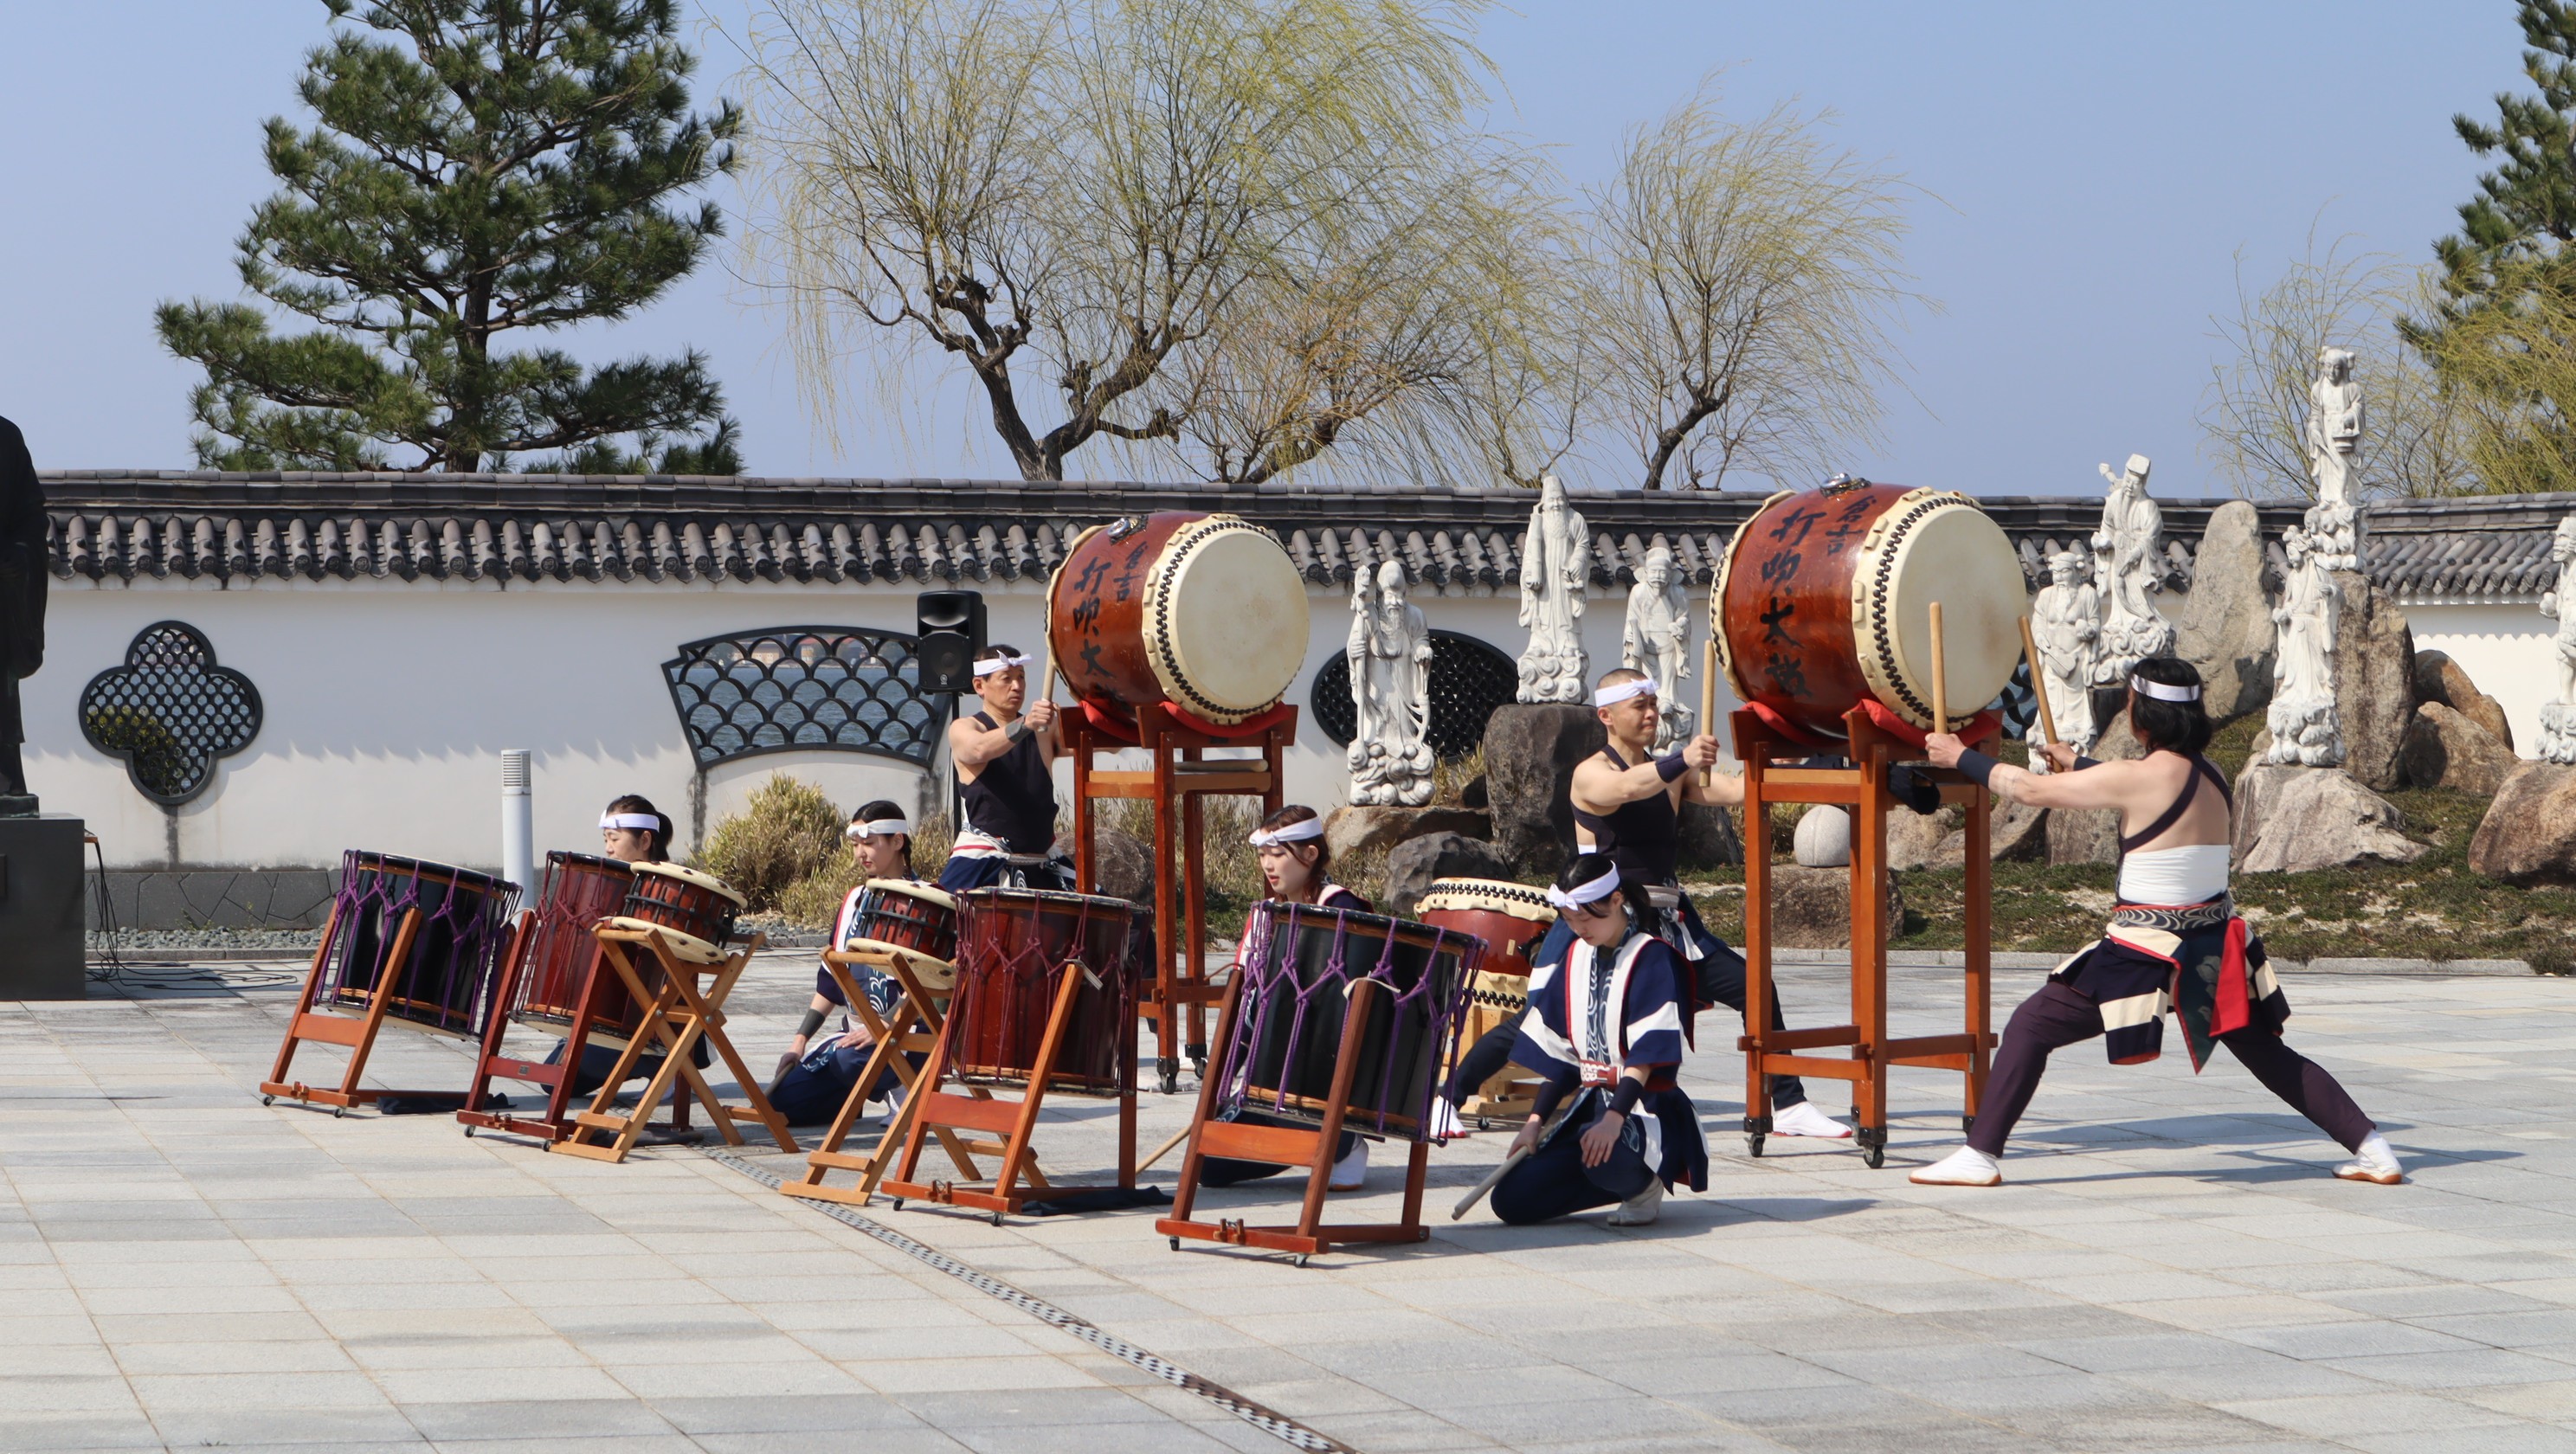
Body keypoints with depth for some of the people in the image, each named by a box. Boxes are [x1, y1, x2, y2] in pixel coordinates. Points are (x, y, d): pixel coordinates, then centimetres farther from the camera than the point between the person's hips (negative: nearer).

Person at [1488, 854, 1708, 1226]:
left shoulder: (1652, 959, -9)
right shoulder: (1575, 957, 12)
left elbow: (1646, 1056, -18)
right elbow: (1559, 1055, 14)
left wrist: (1614, 1118, -29)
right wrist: (1535, 1122, 6)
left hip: (1645, 1109, -7)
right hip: (1589, 1104, 7)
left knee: (1604, 1155, -42)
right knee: (1512, 1200, -9)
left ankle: (1645, 1184, -5)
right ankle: (1627, 1180, 9)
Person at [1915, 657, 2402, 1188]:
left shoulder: (2138, 778, -15)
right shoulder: (2211, 776, 5)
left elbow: (2031, 790, -8)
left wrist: (1961, 756, 7)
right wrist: (2079, 764, 39)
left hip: (2150, 955, -6)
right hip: (2216, 951, 6)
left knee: (2030, 1027, 3)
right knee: (2269, 1056, 20)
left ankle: (1980, 1155, -1)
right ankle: (2371, 1149, 16)